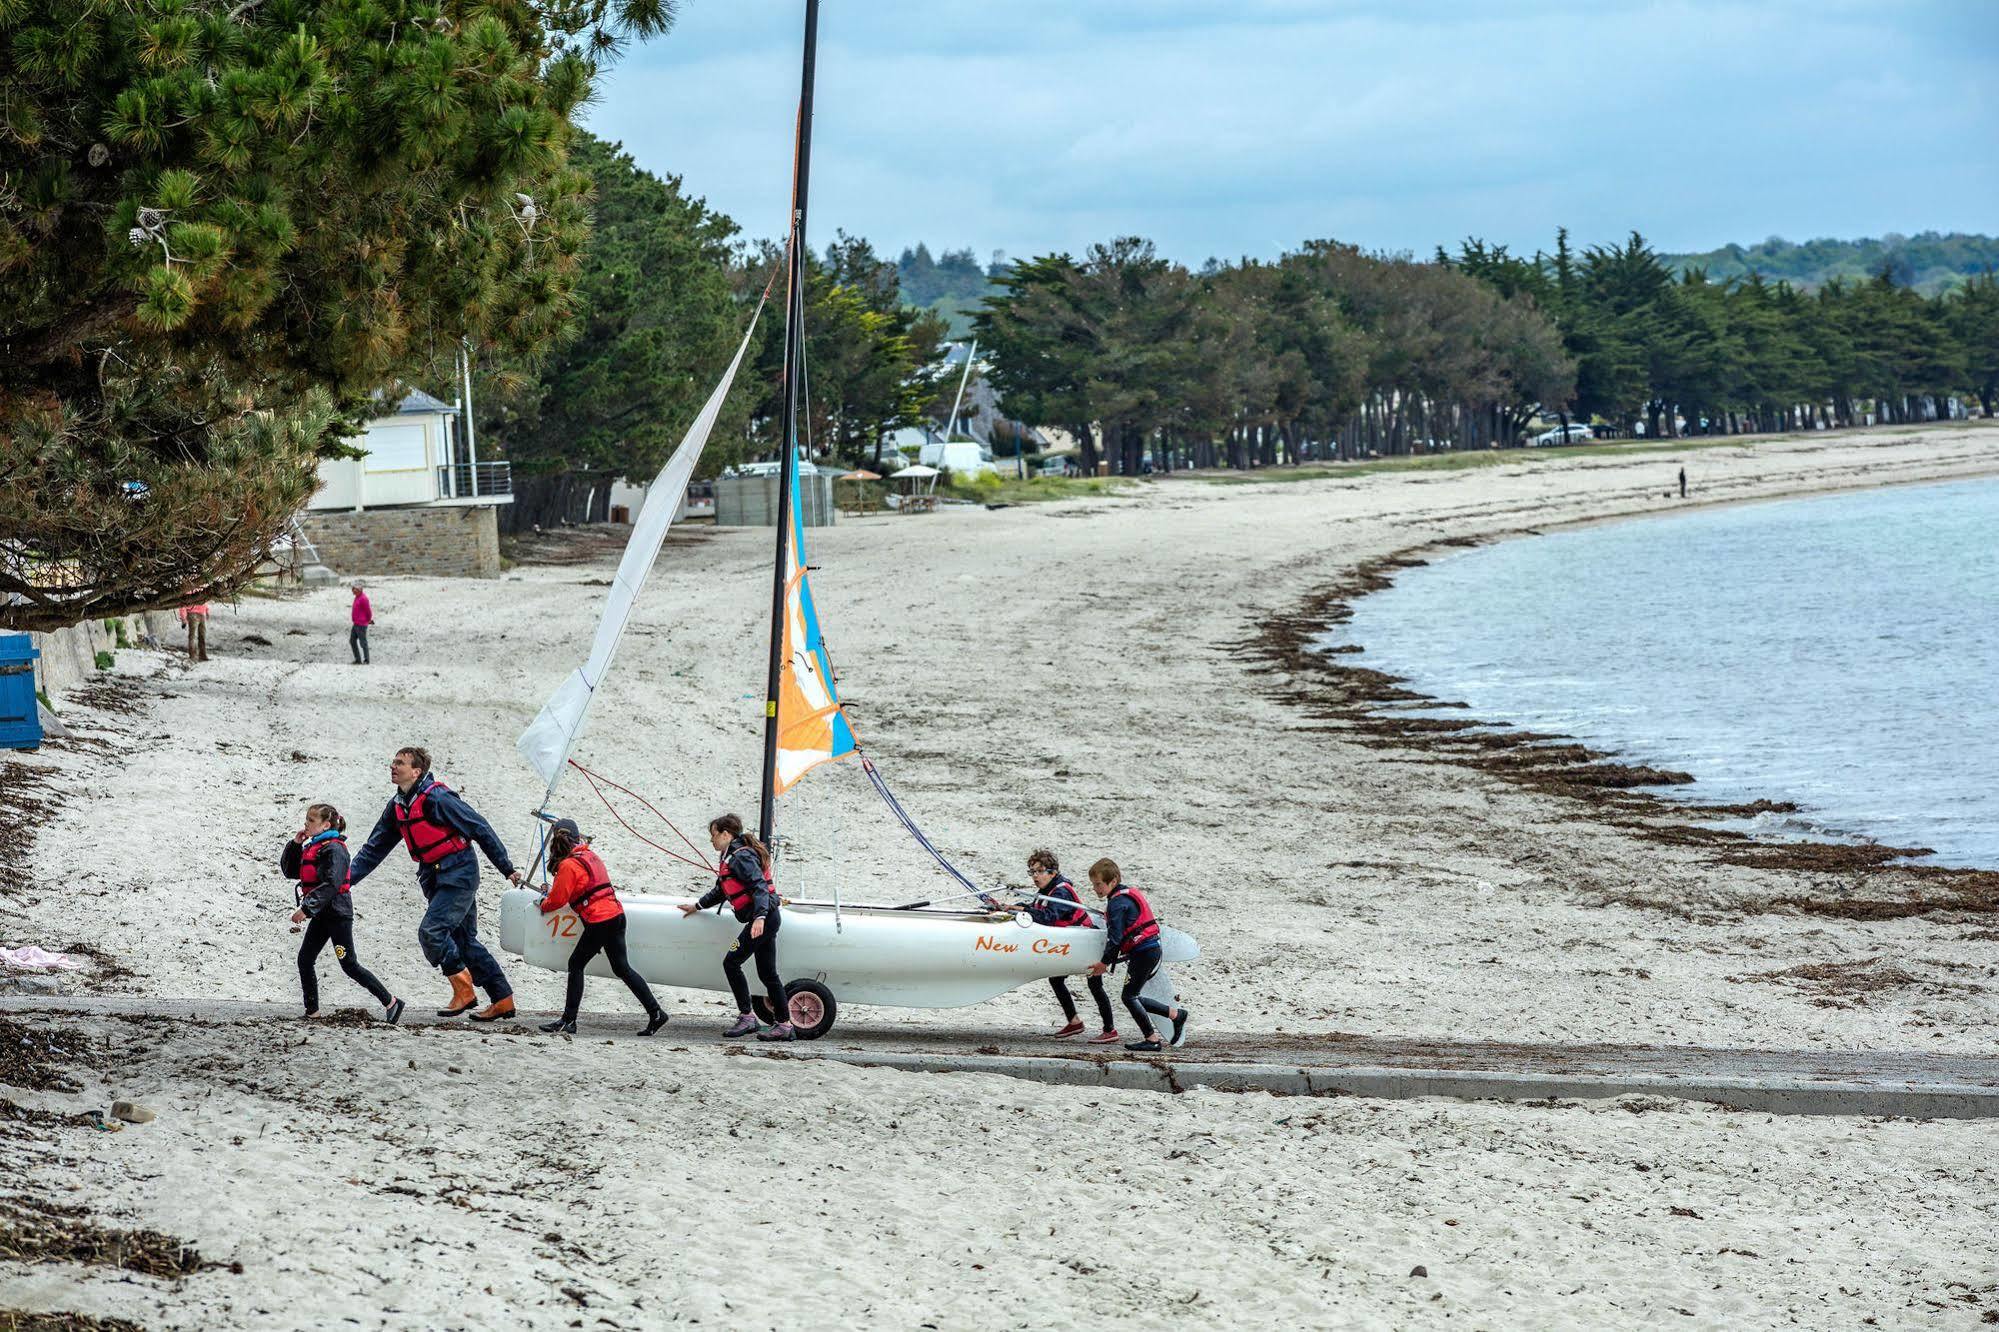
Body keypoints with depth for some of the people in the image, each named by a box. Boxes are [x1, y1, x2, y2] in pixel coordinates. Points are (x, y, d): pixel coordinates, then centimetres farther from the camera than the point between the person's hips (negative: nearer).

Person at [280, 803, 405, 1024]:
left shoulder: (334, 849, -15)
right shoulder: (311, 848, 14)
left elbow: (331, 884, -24)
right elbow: (289, 871, 20)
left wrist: (306, 909, -27)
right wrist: (295, 845, 5)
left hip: (337, 914, -9)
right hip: (321, 915, 9)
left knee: (349, 965, -6)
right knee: (305, 960, 4)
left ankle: (390, 1002, 1)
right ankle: (312, 1011, 9)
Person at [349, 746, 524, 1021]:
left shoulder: (436, 798, -17)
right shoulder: (397, 807, 9)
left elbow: (480, 829, -13)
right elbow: (374, 849, 16)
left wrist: (507, 869, -10)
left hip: (458, 875, -9)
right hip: (435, 879, 9)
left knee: (431, 931, -19)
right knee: (464, 942, 9)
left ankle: (463, 989, -6)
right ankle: (503, 1000, 13)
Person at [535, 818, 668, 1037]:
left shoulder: (568, 865, -11)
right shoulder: (591, 856, 15)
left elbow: (558, 899, -7)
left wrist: (543, 905, 15)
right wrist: (551, 892, 31)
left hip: (599, 921, -8)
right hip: (616, 914, 8)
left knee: (576, 964, 2)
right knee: (621, 968, 12)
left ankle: (568, 1020, 2)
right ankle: (656, 1012, 7)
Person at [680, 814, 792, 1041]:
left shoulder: (741, 857, -12)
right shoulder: (731, 857, 20)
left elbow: (760, 886, -24)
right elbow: (721, 890, 35)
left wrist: (759, 917, -35)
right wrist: (697, 906, 44)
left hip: (763, 918, -10)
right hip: (767, 918, 10)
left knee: (731, 962, -8)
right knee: (767, 973, 9)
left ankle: (746, 1017, -6)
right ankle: (784, 1025, 9)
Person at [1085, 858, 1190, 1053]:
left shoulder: (1117, 902, -14)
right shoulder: (1128, 894, 17)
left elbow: (1115, 936, -16)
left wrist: (1105, 962, -9)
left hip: (1144, 952, -10)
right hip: (1153, 949, 10)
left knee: (1128, 996, -6)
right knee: (1132, 996, 13)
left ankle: (1152, 1040, -4)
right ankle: (1176, 1015, 17)